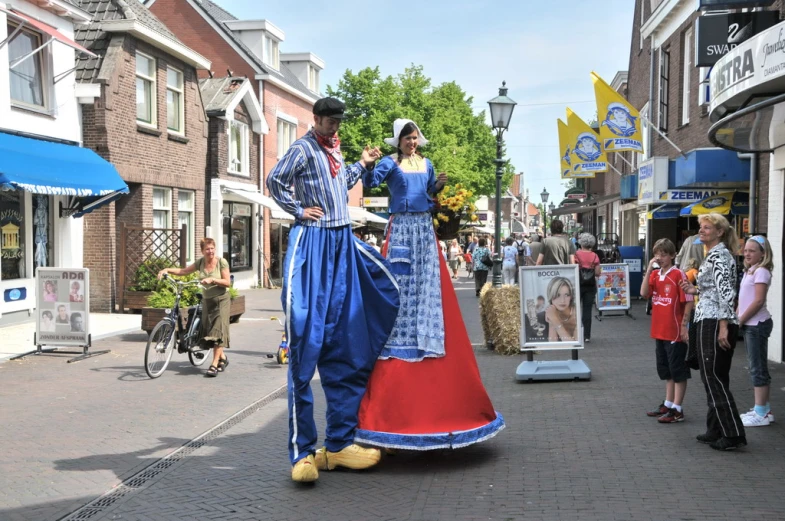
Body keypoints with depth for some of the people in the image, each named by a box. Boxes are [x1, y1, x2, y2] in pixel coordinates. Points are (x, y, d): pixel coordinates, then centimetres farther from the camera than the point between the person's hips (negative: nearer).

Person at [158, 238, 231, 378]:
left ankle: (214, 364, -11)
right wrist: (167, 270, -4)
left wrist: (212, 279, -26)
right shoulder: (200, 262, 3)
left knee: (218, 331, -12)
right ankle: (222, 358, 24)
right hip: (207, 300, 5)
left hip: (221, 300, -5)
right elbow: (183, 271, 9)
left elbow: (227, 282, -13)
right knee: (207, 333, 5)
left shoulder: (222, 262, -10)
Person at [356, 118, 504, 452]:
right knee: (400, 288, -7)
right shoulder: (390, 163, 0)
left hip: (425, 230, 5)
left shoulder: (426, 165, 15)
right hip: (400, 230, -5)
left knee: (428, 290, 3)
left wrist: (439, 185, 3)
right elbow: (369, 183, -15)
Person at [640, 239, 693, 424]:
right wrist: (649, 269, -11)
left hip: (675, 331, -7)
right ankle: (668, 404, 28)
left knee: (678, 371, 1)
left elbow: (688, 301, -11)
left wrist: (684, 325, -15)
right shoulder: (655, 275, 9)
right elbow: (644, 293, -7)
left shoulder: (678, 274, -11)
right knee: (666, 370, 17)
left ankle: (677, 410, 6)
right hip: (659, 331, 7)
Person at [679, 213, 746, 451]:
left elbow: (726, 292, -21)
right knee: (715, 378, 13)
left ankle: (733, 434, -5)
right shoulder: (714, 255, 18)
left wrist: (723, 327, -24)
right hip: (710, 322, 10)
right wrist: (696, 290, 15)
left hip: (715, 322, -10)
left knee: (713, 378, -7)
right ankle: (716, 430, 20)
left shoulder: (719, 255, -12)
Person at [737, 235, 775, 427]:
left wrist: (740, 320, -16)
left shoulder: (761, 271, -13)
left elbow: (758, 301, -20)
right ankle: (762, 408, 22)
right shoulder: (749, 271, 14)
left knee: (758, 368, -5)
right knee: (755, 368, 14)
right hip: (750, 324, 9)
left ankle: (761, 413, -1)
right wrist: (736, 318, 7)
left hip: (757, 324, -9)